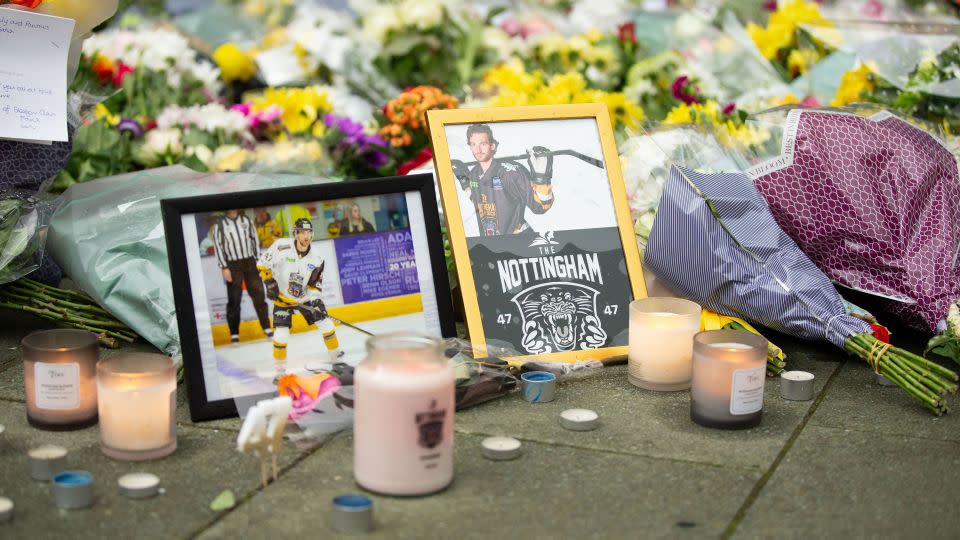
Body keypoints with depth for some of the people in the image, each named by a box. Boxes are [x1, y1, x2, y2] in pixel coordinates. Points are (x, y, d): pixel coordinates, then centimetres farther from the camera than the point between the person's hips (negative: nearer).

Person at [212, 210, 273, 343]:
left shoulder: (246, 220, 9)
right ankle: (234, 333, 4)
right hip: (232, 265, -3)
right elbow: (218, 246, -4)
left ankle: (266, 327, 9)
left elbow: (254, 239, 11)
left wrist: (258, 260, 6)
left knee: (258, 294, 2)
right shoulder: (219, 224, 0)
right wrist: (224, 268, -9)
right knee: (234, 299, -2)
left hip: (250, 262, 3)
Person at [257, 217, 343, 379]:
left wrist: (315, 300, -18)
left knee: (326, 325, 2)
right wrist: (269, 282, -18)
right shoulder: (281, 246, -21)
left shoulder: (316, 258, -11)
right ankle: (280, 371, 3)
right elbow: (263, 264, -11)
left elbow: (315, 284, -4)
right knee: (281, 334, -13)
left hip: (306, 298, 3)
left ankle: (336, 356, 25)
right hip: (282, 298, -3)